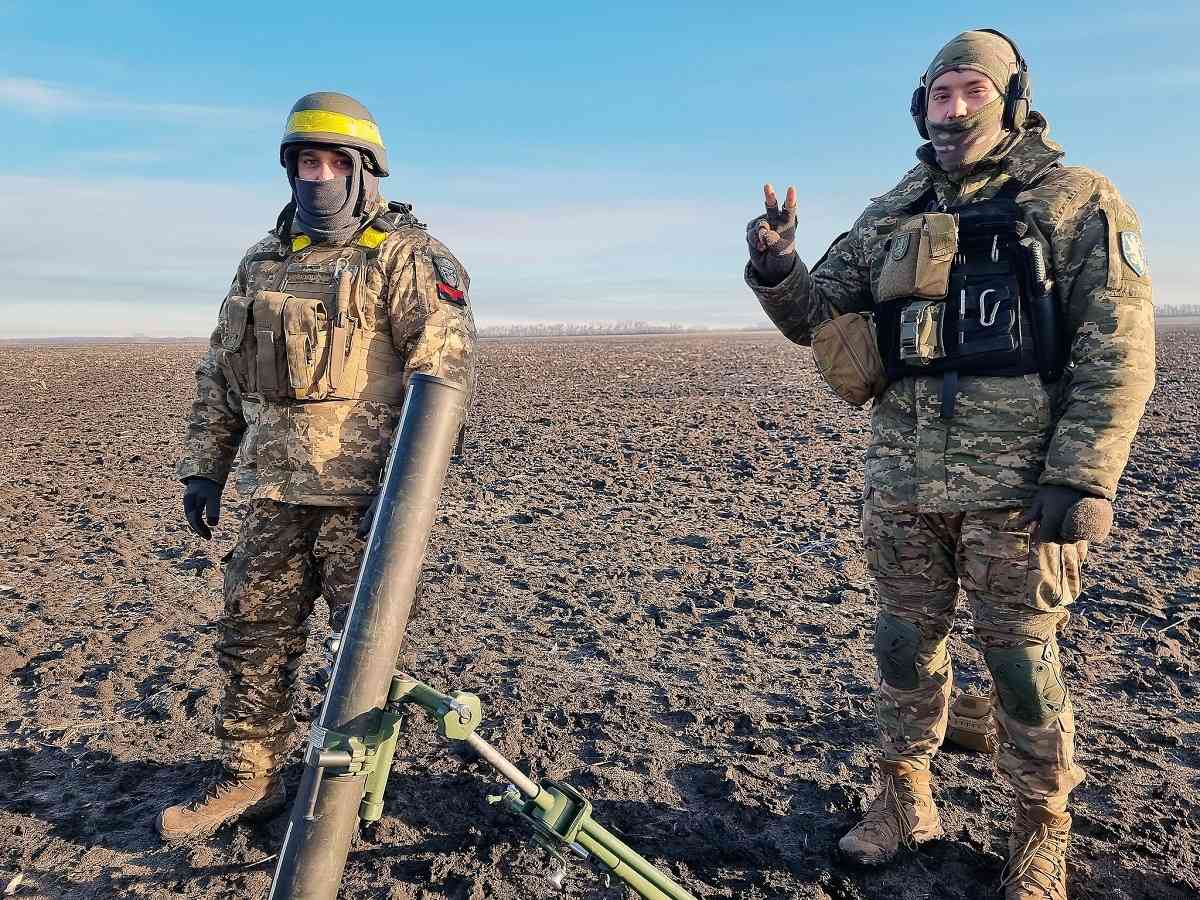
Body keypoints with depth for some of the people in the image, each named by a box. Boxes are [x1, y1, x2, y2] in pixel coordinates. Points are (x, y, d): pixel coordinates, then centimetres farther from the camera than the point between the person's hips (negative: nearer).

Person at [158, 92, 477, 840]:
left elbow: (446, 367, -17)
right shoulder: (264, 262, 15)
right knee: (254, 631, 13)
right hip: (279, 492, 7)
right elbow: (220, 373, 20)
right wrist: (204, 467, 14)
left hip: (362, 491, -7)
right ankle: (249, 777, 30)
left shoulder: (404, 256, -6)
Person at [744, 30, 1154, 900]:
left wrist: (1082, 478, -15)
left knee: (1023, 661, 6)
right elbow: (817, 314, 14)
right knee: (905, 646, 14)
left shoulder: (1076, 203, 0)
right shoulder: (889, 218, 12)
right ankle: (906, 796, 34)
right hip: (903, 484, 5)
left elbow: (1118, 352, -7)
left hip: (1017, 488, -4)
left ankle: (1043, 829, 28)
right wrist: (777, 269, -8)